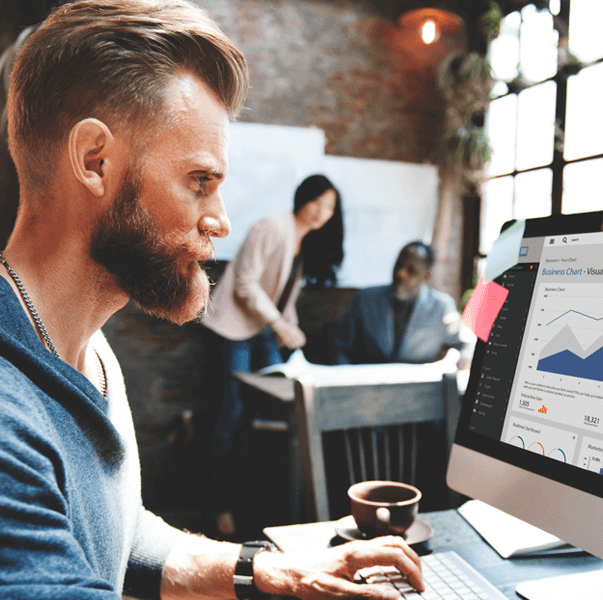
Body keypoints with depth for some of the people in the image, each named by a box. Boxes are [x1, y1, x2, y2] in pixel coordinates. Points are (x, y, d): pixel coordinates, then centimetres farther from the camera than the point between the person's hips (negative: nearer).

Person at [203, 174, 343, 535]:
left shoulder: (310, 244, 12)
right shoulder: (273, 228, -15)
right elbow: (246, 283, -17)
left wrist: (290, 327, 4)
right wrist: (280, 324, -20)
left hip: (269, 329, 8)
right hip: (238, 326, -8)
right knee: (235, 411, -8)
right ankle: (224, 505, 2)